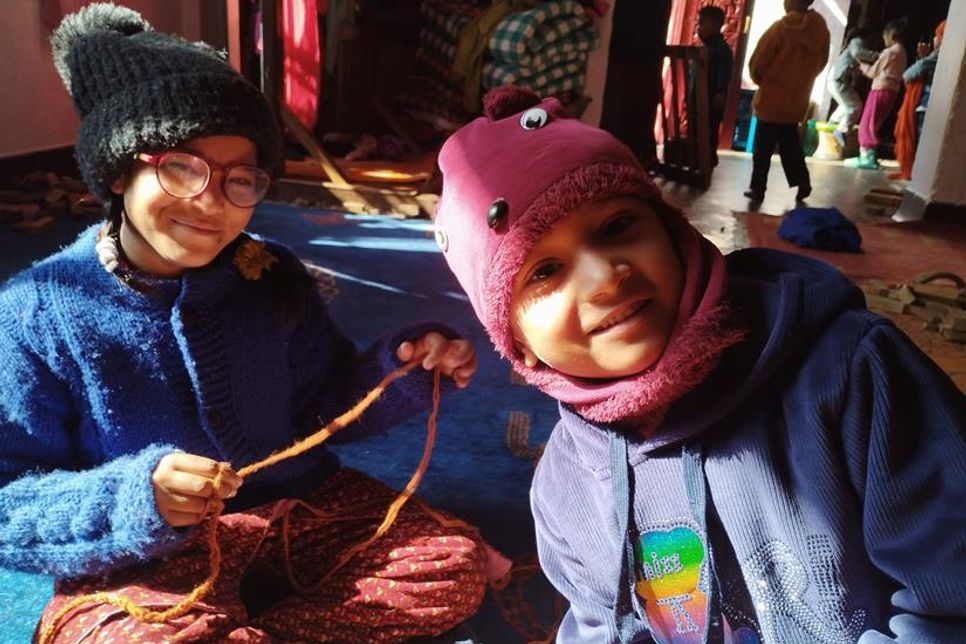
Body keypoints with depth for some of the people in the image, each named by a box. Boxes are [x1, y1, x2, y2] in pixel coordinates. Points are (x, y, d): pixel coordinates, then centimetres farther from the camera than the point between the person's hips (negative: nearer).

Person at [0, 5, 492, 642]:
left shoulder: (272, 277, -2)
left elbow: (325, 404, 7)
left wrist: (401, 369, -13)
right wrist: (129, 499, -31)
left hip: (300, 508, 5)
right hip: (139, 557, -4)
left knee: (457, 563, -7)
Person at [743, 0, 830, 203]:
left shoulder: (781, 28, -14)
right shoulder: (821, 30, 1)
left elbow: (756, 63, -10)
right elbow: (821, 63, 11)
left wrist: (761, 80, 10)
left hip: (772, 99, -5)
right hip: (797, 101, 5)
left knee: (763, 148, 4)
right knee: (791, 145, 19)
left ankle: (758, 189, 8)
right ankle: (802, 183, 16)